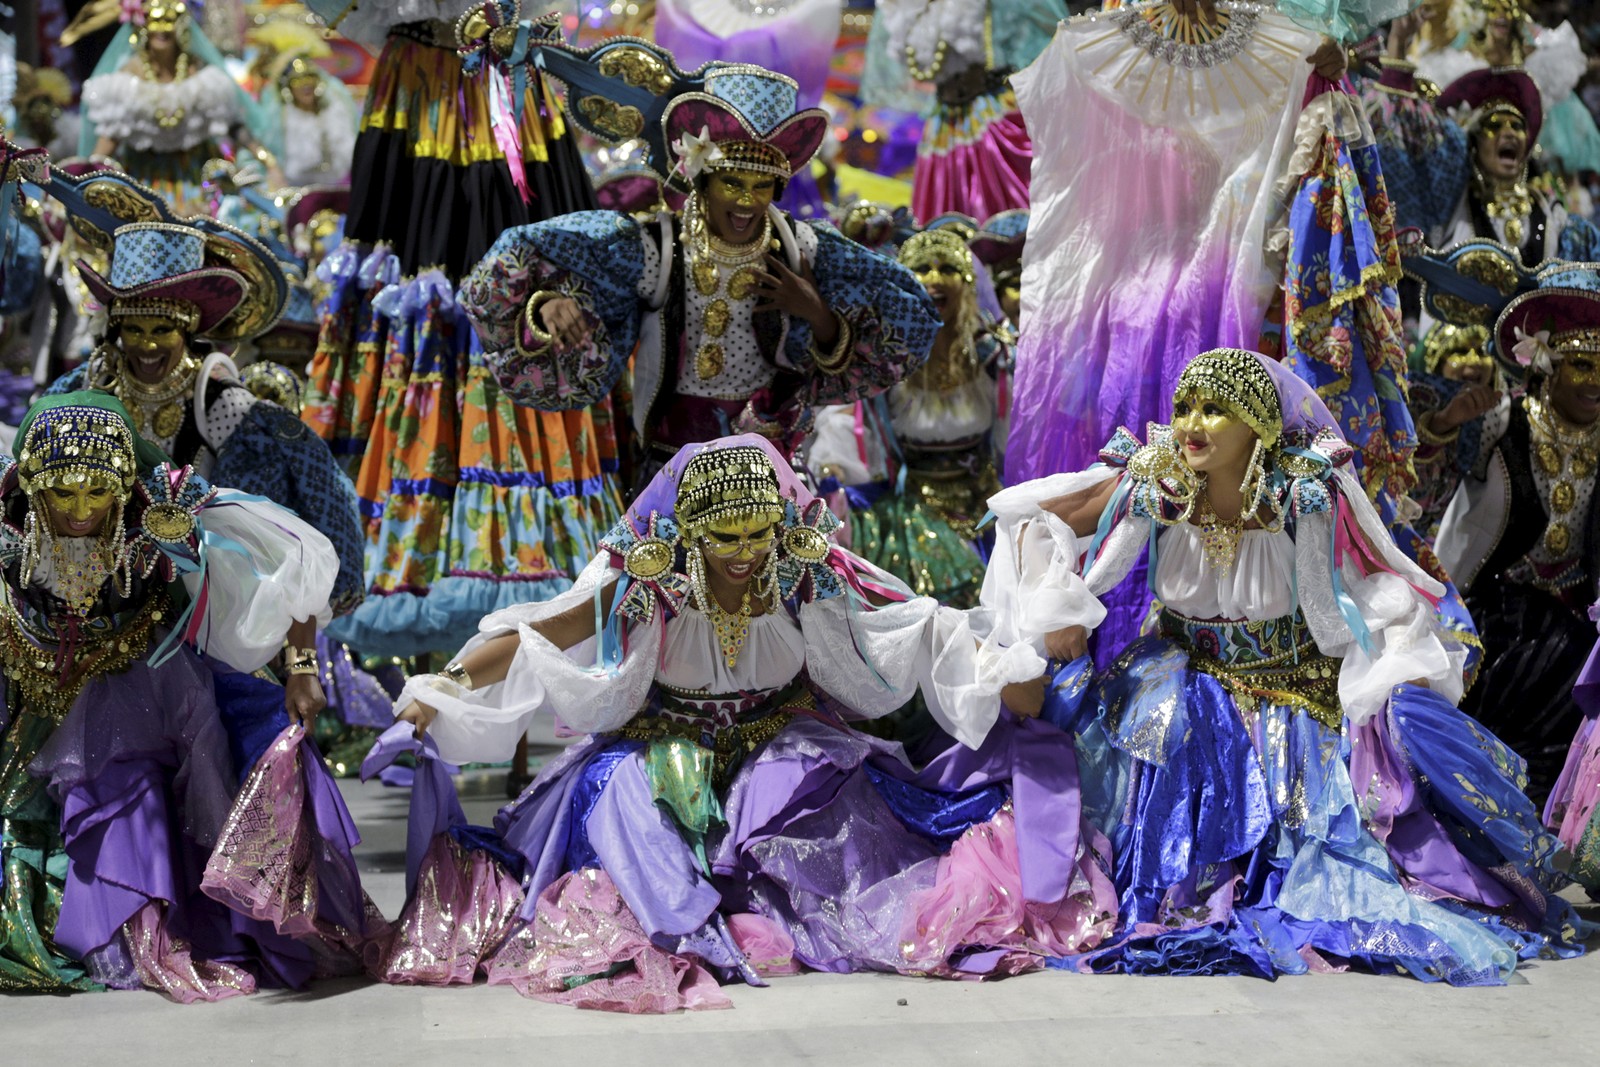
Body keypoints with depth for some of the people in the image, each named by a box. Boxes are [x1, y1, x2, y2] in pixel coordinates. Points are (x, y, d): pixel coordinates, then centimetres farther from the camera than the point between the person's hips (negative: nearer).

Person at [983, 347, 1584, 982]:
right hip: (1184, 670, 1)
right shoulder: (1153, 485, -15)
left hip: (1293, 686, 0)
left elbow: (1376, 594, -11)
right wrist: (1055, 609, -17)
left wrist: (1417, 695, -21)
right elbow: (1033, 521, -6)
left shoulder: (1303, 495, -19)